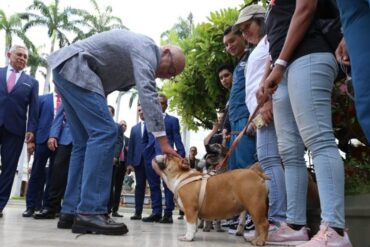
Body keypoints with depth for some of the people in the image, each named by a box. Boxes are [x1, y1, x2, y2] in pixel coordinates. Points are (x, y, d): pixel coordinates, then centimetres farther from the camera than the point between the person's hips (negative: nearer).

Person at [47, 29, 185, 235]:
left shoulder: (142, 62, 20)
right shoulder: (146, 48, -12)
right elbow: (147, 93, -24)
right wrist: (163, 141, -28)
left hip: (68, 71, 11)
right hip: (74, 68, -11)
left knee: (85, 142, 6)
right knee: (105, 132, -19)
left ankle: (72, 210, 6)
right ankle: (90, 213, -22)